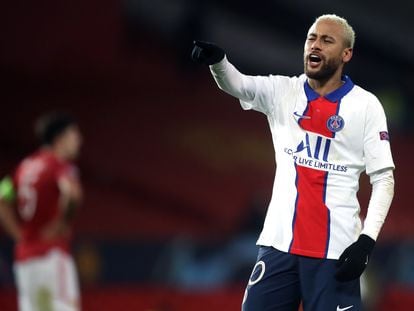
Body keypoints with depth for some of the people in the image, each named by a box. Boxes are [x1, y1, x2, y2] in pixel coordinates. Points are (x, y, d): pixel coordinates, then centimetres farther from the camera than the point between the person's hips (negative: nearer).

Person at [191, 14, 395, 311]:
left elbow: (383, 178, -1)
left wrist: (367, 240, -12)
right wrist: (217, 60, -35)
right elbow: (237, 84, -12)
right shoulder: (282, 92, 6)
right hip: (279, 241, 3)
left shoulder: (366, 105, -1)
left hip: (335, 249, -3)